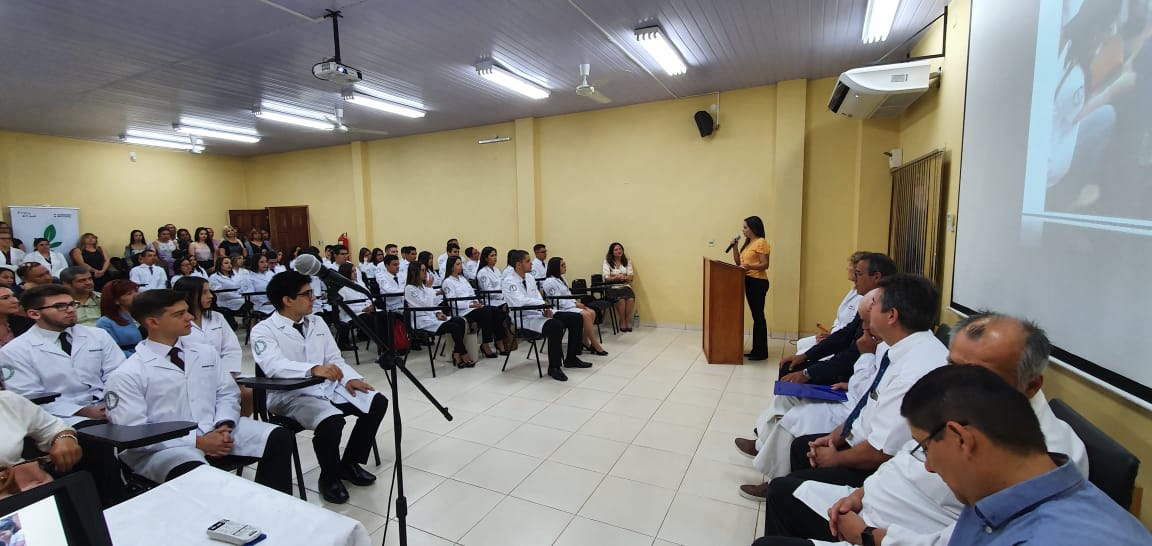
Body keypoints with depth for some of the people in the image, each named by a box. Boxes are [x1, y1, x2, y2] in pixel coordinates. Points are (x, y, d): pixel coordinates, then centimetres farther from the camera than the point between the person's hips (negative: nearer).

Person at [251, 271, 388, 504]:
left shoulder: (317, 322, 11)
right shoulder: (263, 330, -9)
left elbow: (335, 358, 10)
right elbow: (273, 365, -28)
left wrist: (349, 378, -9)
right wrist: (314, 369, -43)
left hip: (327, 386, 7)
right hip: (291, 395, -6)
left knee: (377, 402, -9)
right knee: (331, 420, -34)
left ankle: (349, 463, 10)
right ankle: (329, 477, -4)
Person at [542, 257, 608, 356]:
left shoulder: (561, 278, 14)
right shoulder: (550, 282, -14)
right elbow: (558, 301, -19)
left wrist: (576, 302, -1)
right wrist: (575, 305, -15)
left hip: (568, 305, 9)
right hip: (561, 309, -9)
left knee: (592, 312, -10)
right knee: (586, 315, -25)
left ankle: (585, 341, -8)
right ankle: (595, 346, -17)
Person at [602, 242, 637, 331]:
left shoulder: (627, 262, 14)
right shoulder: (607, 262, 3)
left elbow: (631, 276, 5)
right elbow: (606, 278, -6)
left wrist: (623, 277, -17)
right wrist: (617, 277, -22)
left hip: (625, 286, 3)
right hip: (612, 288, -3)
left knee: (631, 299, -29)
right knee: (621, 300, -33)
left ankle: (628, 320, -14)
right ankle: (622, 321, -15)